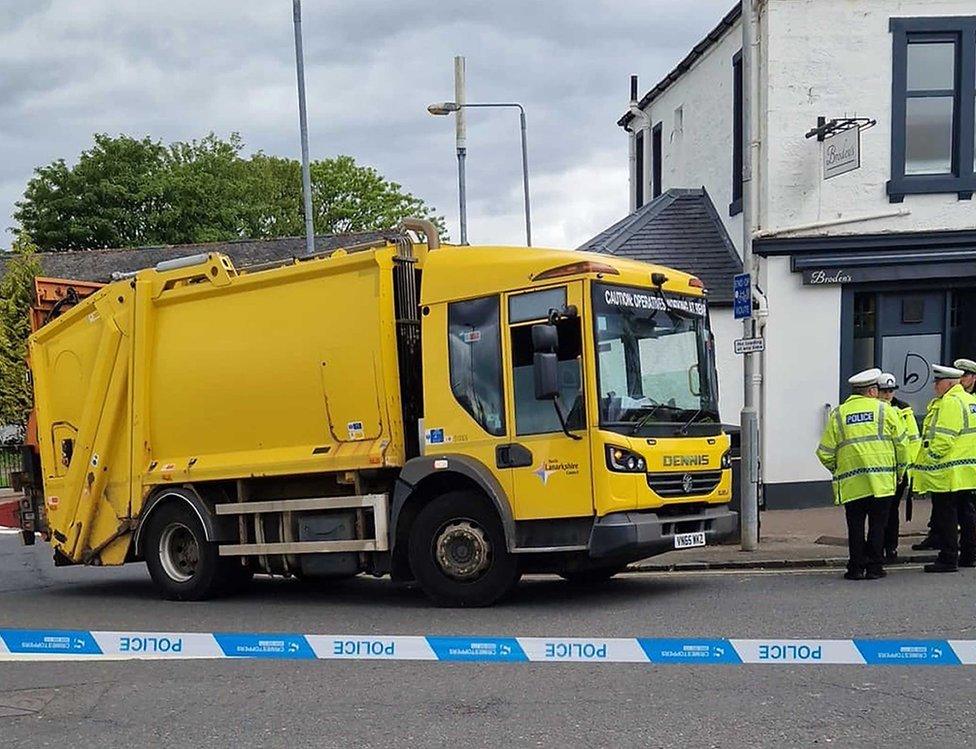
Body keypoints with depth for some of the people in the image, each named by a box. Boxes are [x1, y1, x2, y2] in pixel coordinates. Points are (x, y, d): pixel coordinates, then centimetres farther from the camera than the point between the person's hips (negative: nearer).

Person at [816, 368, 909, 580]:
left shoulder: (838, 415, 6)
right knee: (877, 525, 7)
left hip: (851, 483, 1)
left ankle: (856, 568, 7)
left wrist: (838, 471, 21)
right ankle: (875, 567, 9)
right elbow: (902, 444, 4)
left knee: (855, 527, 7)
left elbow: (825, 453, 4)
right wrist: (899, 471, 17)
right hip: (882, 480, -1)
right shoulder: (885, 410, 3)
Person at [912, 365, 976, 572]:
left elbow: (943, 438, -21)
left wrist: (930, 460, -15)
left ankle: (948, 559, -4)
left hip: (949, 474, -10)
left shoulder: (950, 403, -16)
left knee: (945, 516, -6)